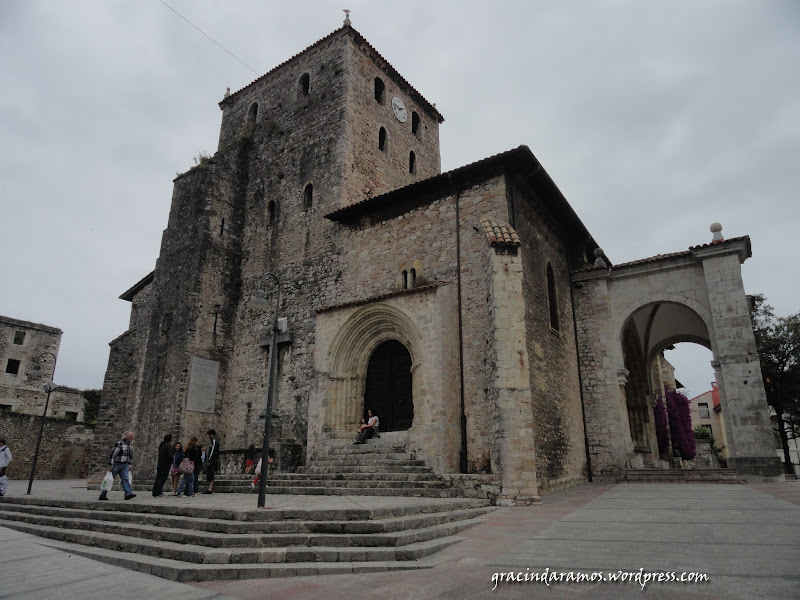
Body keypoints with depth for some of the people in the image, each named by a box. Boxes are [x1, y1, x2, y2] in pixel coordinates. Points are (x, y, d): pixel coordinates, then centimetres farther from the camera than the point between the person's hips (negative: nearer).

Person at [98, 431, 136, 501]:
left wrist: (130, 465, 18)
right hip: (116, 464, -5)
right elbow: (113, 454, -15)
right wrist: (111, 465, -16)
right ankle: (103, 495, 16)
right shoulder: (119, 444, -15)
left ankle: (128, 494, -17)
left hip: (125, 466, 5)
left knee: (125, 478, -7)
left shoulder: (130, 445, 9)